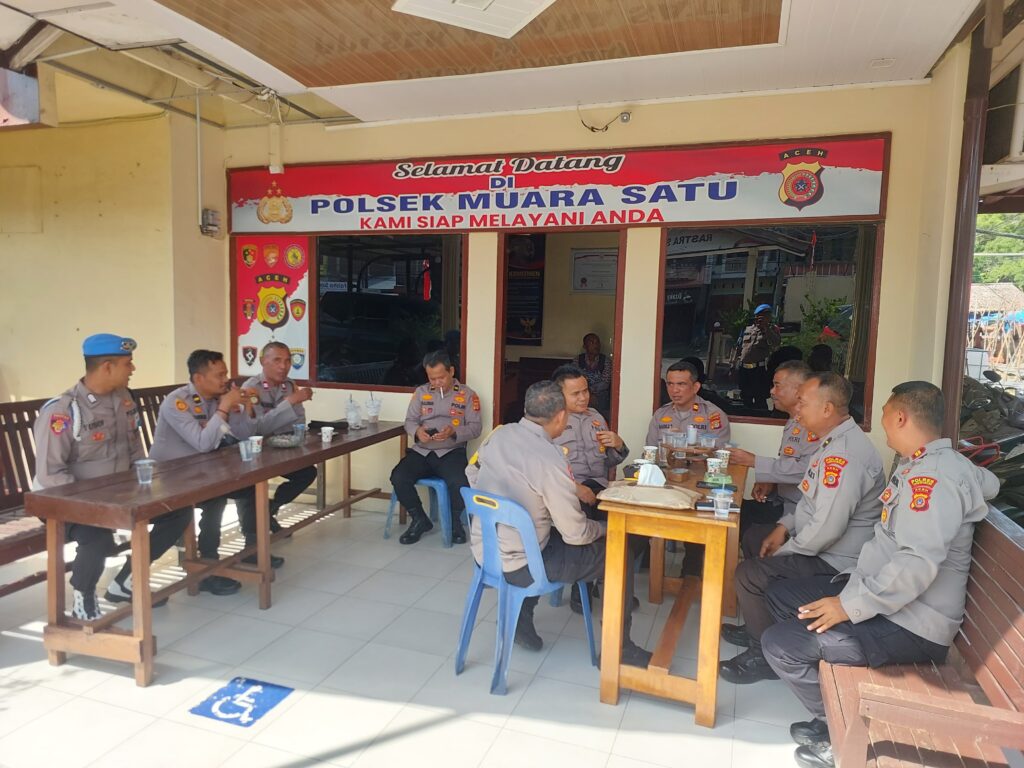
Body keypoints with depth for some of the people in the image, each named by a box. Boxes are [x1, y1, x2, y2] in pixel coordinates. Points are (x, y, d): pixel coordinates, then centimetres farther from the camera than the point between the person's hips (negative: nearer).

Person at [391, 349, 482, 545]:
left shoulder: (467, 394, 5)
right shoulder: (421, 392, 13)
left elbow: (475, 427, 0)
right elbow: (409, 421, 10)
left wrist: (454, 432, -20)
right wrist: (417, 431, -15)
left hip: (451, 452, -3)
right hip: (421, 451, 3)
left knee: (458, 483, -33)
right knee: (398, 477, -24)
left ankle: (455, 521, 1)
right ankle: (419, 519, 3)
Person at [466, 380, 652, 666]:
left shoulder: (498, 435, -5)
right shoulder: (550, 459, -25)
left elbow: (472, 474, 11)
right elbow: (575, 533, -18)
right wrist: (602, 529, 3)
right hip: (518, 566, -7)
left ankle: (520, 619, 33)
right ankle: (619, 648, 19)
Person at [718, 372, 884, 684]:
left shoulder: (844, 454, -28)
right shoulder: (833, 441, 7)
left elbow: (826, 530, -30)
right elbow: (813, 499, 19)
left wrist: (784, 549, -15)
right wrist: (785, 526, 6)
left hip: (835, 562, -11)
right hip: (819, 545, 11)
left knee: (750, 573, -19)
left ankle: (764, 656, 3)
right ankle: (758, 626, 30)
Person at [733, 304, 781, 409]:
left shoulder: (772, 329, 5)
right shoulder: (747, 328, 15)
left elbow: (775, 343, -16)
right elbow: (739, 348, 19)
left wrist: (766, 327, -19)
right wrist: (734, 365, 16)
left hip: (760, 370, -4)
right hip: (744, 369, 4)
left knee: (760, 400, -6)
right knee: (746, 399, 13)